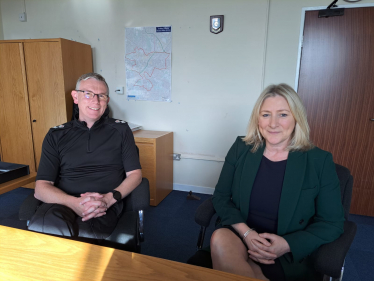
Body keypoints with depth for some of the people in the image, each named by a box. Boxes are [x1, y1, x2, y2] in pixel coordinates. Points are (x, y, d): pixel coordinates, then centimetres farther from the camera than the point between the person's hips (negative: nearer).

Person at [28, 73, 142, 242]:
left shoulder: (120, 130, 11)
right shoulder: (56, 135, 13)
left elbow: (135, 174, 7)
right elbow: (41, 187, 5)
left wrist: (109, 198, -13)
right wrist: (74, 202, -16)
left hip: (105, 206, -1)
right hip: (63, 202, 1)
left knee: (84, 234, -35)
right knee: (40, 228, -35)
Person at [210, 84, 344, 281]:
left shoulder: (319, 161, -5)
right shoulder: (241, 149, -1)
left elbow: (332, 223, -1)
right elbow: (220, 197, 2)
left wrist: (288, 244, -15)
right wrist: (246, 232, -15)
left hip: (290, 258, -2)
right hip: (240, 239, 3)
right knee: (219, 238, -31)